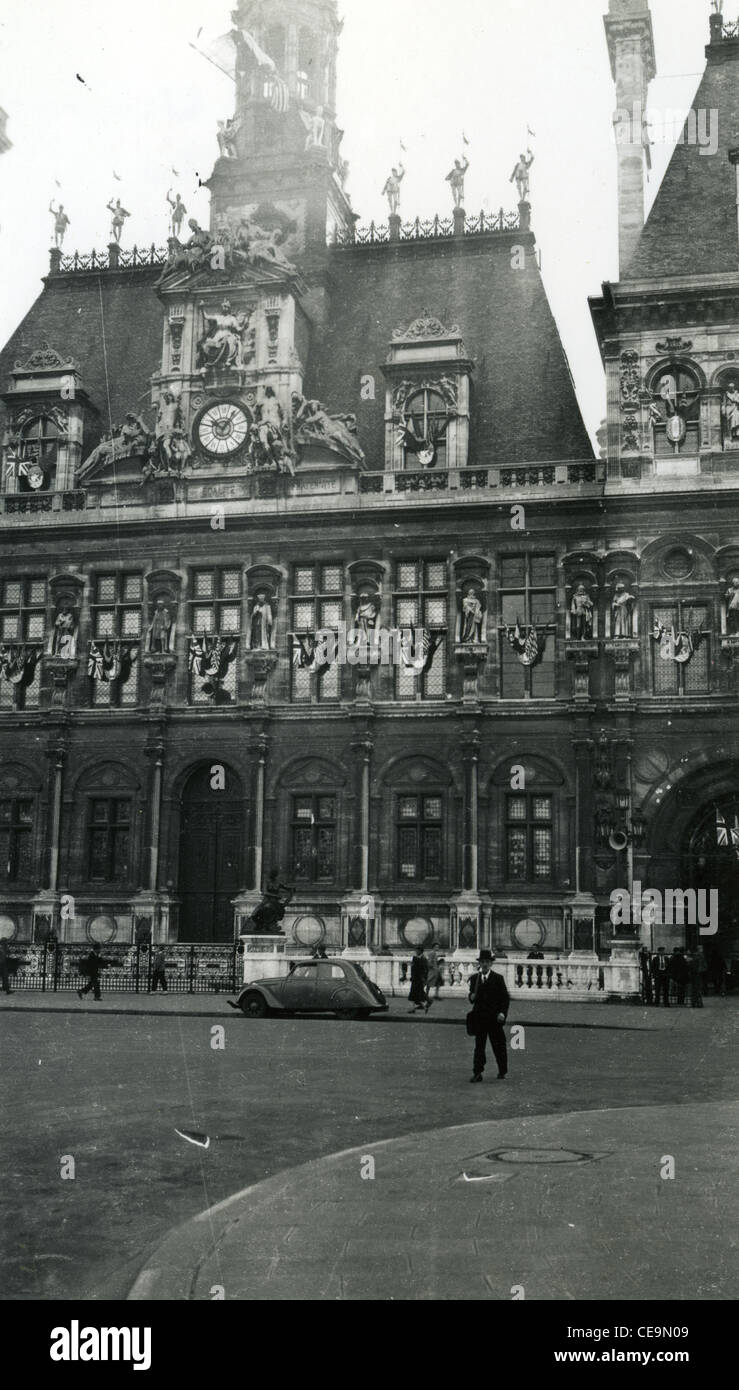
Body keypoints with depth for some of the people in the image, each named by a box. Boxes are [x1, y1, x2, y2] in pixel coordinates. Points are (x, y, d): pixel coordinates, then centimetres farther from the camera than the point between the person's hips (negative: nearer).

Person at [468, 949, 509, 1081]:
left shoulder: (498, 978, 0)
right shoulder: (474, 978, 8)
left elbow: (505, 998, -1)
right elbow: (472, 994, 14)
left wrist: (503, 1012, -12)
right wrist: (472, 997, -10)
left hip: (494, 1018, -2)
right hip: (479, 1017, 2)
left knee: (499, 1046, 6)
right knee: (479, 1046, 2)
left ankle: (502, 1072, 19)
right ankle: (477, 1073, 5)